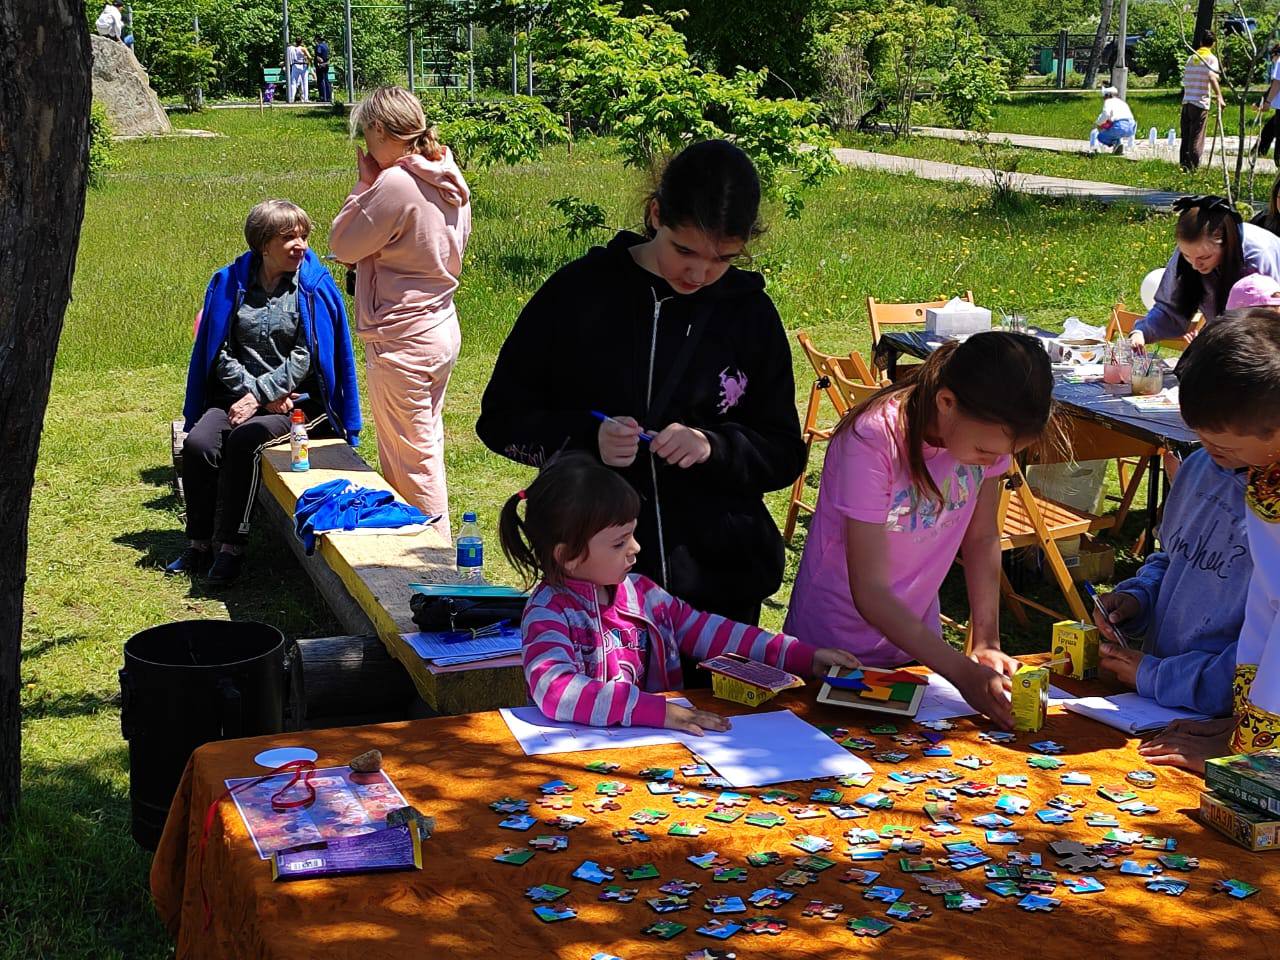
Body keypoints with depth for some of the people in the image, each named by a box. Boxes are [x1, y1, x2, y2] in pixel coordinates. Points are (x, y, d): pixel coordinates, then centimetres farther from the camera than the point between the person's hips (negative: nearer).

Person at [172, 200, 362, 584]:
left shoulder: (314, 287, -1)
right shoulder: (230, 282, 7)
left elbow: (305, 357, -7)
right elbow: (220, 353, 4)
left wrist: (258, 395, -17)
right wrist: (260, 393, -10)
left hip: (298, 399, -3)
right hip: (236, 393, 3)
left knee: (243, 440, -31)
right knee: (197, 443, -24)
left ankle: (232, 546, -24)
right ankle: (199, 543, -11)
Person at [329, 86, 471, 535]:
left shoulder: (396, 183, -21)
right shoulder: (449, 179, 6)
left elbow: (342, 245, -12)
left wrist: (364, 184, -5)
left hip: (402, 340, -9)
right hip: (442, 327, 9)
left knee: (411, 457, 1)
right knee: (428, 443, 19)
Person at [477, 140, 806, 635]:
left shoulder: (750, 314, 2)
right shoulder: (579, 291, -4)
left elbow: (785, 454, 5)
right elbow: (501, 418, 1)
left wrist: (714, 446, -15)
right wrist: (586, 438, -17)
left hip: (720, 578, 2)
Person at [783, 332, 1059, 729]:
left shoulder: (990, 432, -16)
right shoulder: (873, 440, -31)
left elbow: (982, 538, -1)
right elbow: (870, 592, -30)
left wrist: (987, 644, -10)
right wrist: (964, 673, -36)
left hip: (915, 632, 5)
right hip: (835, 647, -5)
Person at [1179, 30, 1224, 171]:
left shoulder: (1191, 58, 14)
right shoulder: (1211, 58, -3)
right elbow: (1212, 77, -21)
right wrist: (1219, 97, -25)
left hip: (1186, 101, 5)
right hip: (1201, 103, -5)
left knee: (1186, 137, 11)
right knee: (1196, 138, -1)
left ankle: (1184, 165, 14)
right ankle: (1193, 167, -1)